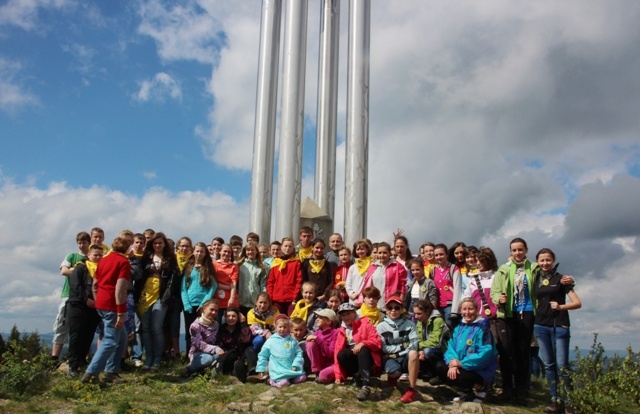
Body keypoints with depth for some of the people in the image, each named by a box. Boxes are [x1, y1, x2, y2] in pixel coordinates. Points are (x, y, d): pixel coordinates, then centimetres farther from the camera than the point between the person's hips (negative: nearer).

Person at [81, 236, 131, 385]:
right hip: (112, 305, -8)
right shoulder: (124, 262, -9)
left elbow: (94, 284, 17)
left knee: (121, 337, 16)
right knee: (110, 341, -4)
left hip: (101, 304, 8)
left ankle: (111, 371, 16)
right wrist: (121, 313, -18)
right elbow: (120, 288, -17)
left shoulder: (104, 260, 14)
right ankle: (91, 373, -7)